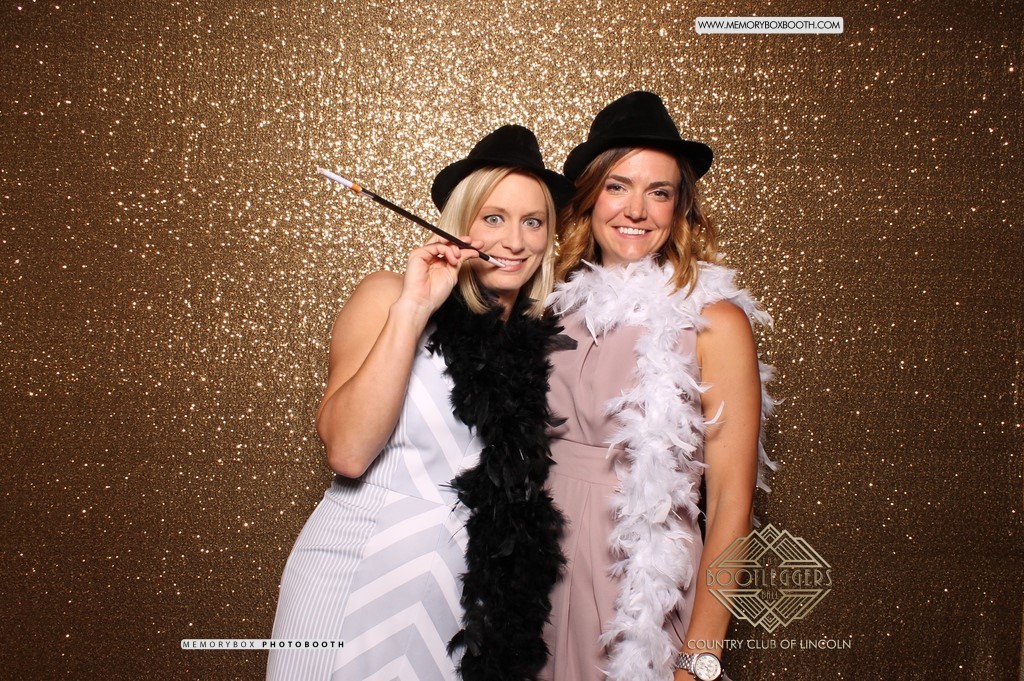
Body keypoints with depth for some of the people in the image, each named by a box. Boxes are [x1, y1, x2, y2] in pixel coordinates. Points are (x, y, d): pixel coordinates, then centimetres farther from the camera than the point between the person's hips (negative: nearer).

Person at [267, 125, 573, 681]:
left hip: (472, 596, 3)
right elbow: (348, 451, -21)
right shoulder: (387, 296, -6)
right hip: (360, 578, -3)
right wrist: (412, 311, -22)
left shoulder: (540, 338, 3)